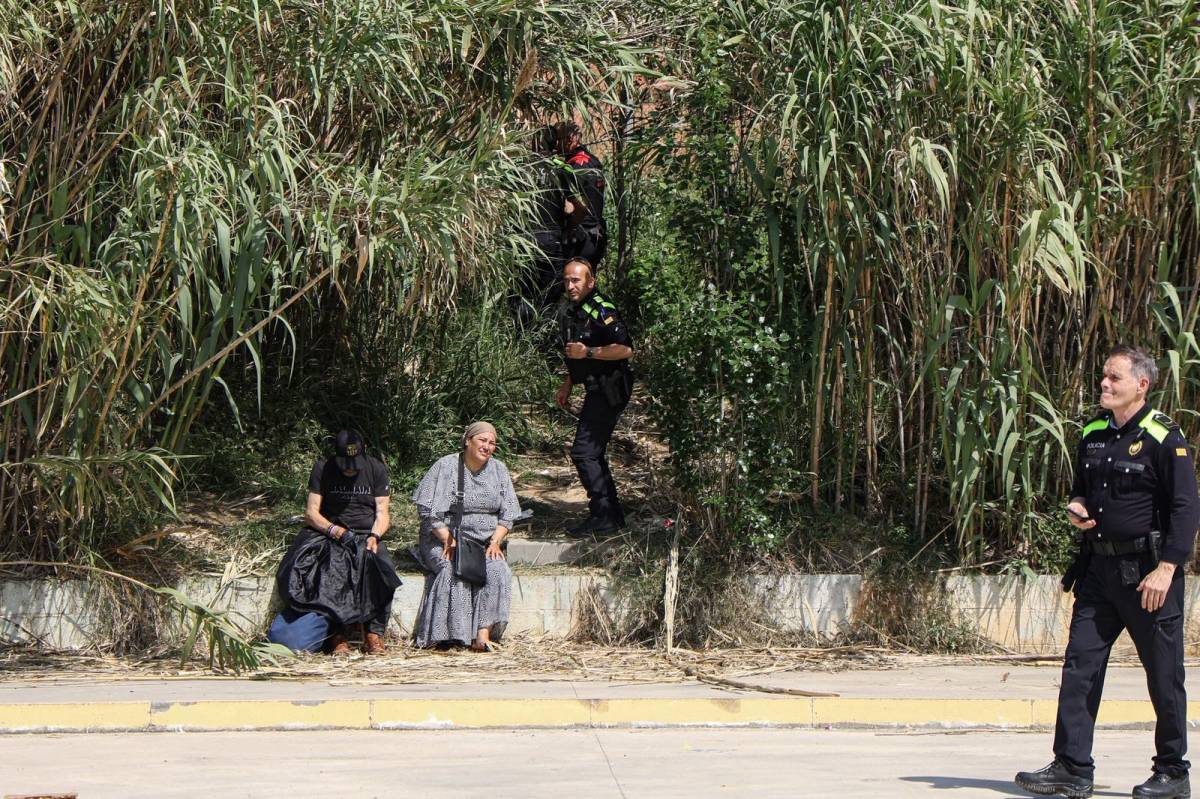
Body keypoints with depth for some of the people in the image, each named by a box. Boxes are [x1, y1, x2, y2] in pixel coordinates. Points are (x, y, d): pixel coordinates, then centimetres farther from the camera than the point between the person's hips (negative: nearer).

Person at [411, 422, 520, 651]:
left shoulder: (498, 469, 11)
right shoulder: (446, 467, -3)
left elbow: (508, 514, 12)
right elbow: (428, 511, -8)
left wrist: (495, 541, -6)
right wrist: (449, 540, -19)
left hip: (484, 543, 3)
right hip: (443, 540, -3)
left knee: (497, 570, -28)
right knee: (452, 570, -34)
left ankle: (483, 634, -33)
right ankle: (450, 634, -32)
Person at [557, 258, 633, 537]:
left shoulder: (601, 310, -16)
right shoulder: (573, 313, 15)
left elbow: (625, 349, -25)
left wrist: (587, 352, -23)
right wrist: (567, 385, 24)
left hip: (609, 390, -10)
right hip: (597, 391, 10)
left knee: (584, 452, -13)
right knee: (593, 453, 13)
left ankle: (603, 516, -10)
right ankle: (613, 515, 19)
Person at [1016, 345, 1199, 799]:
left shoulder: (1164, 438, -8)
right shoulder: (1093, 435, 11)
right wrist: (1076, 508, 3)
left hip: (1148, 572, -6)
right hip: (1099, 568, 7)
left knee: (1163, 675, 1)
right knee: (1080, 664, 0)